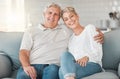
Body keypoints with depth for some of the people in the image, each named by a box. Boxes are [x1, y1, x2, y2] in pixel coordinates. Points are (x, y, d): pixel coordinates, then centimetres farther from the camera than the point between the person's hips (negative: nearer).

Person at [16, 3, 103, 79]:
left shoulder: (66, 30, 22)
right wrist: (26, 66, -14)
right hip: (33, 66, 0)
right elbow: (24, 52, 8)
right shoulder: (31, 31, 18)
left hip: (52, 67, 1)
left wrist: (99, 34, 5)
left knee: (52, 69, -38)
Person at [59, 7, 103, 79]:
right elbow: (69, 58, 13)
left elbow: (98, 53, -2)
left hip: (93, 65, -4)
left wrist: (86, 57, -22)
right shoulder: (70, 38, 25)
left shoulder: (89, 28, 10)